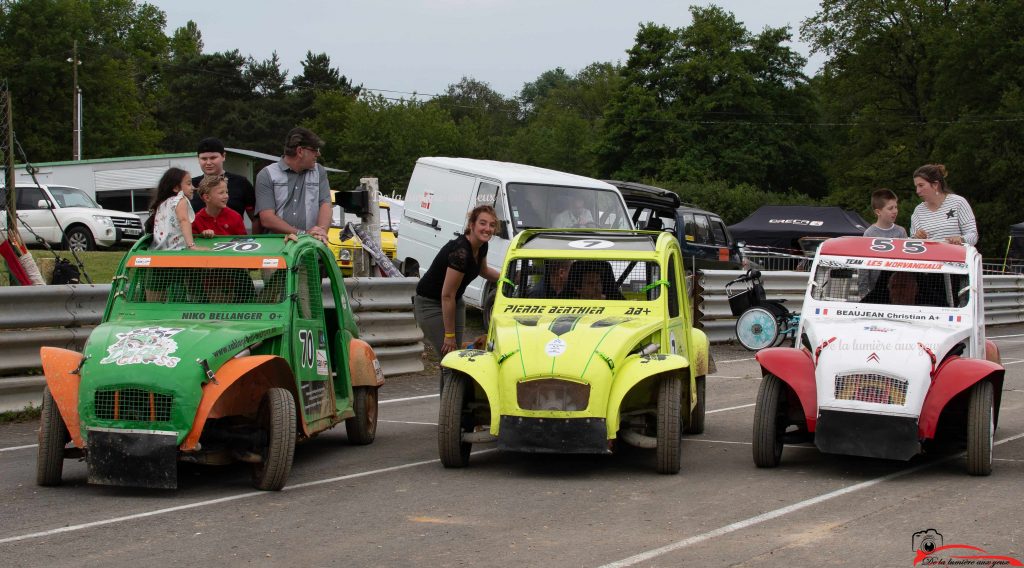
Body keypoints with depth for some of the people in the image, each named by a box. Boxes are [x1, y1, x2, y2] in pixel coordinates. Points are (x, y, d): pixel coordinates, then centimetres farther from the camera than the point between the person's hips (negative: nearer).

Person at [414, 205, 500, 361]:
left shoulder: (482, 247, -5)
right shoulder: (461, 252, -31)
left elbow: (483, 270, 21)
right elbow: (447, 295, -27)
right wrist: (449, 335, -22)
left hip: (455, 302, 8)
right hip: (430, 303, -8)